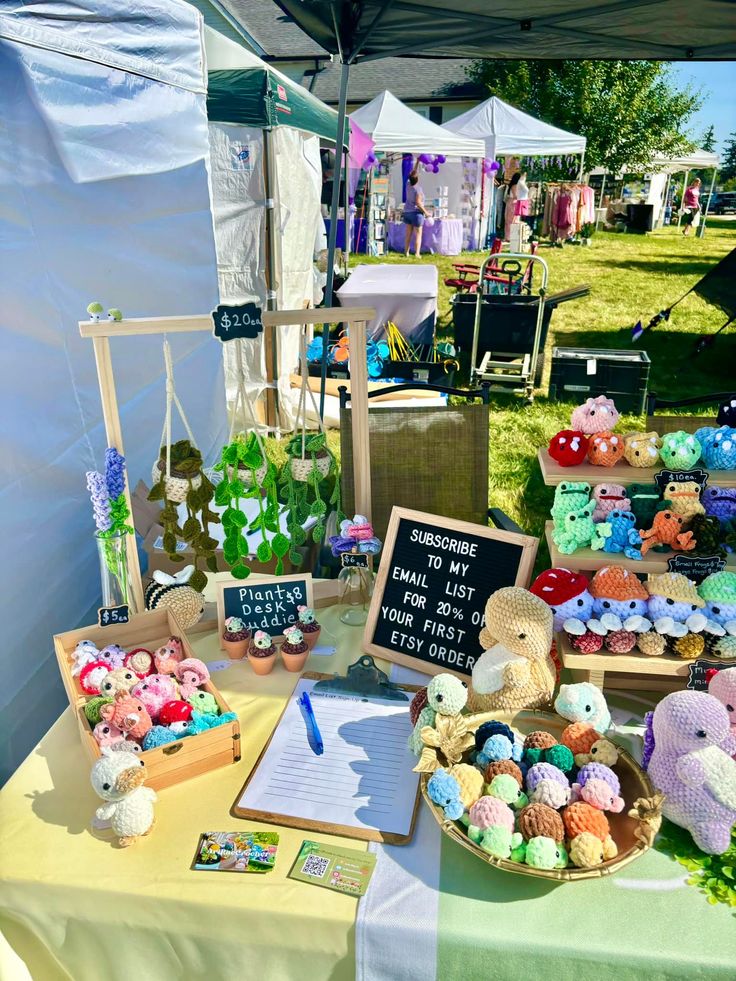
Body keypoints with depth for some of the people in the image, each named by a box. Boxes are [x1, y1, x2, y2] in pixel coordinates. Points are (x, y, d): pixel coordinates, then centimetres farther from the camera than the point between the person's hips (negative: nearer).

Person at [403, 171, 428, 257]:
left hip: (407, 212, 7)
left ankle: (406, 252, 12)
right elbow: (418, 203, -21)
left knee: (408, 234, 12)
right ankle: (417, 253, -12)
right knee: (418, 234, -3)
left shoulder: (408, 184, 1)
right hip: (416, 212, -7)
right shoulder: (418, 189, -17)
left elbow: (412, 176, 20)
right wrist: (425, 212, -12)